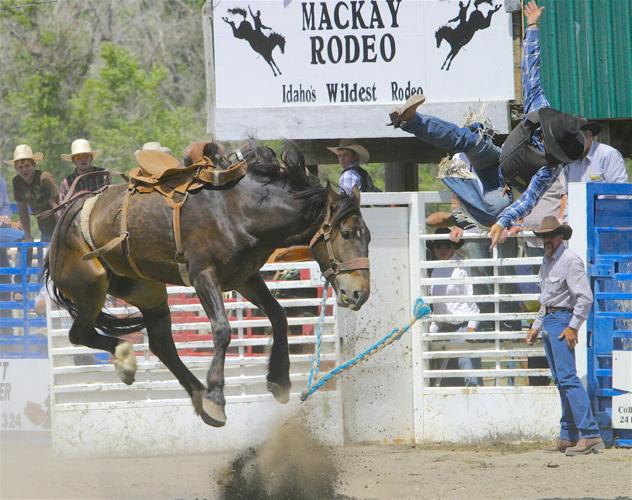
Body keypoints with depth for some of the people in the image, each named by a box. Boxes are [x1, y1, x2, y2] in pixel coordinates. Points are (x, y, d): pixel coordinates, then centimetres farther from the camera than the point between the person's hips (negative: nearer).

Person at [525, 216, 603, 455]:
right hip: (548, 321, 9)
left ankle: (590, 434, -21)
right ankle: (567, 437, 10)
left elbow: (585, 297, -18)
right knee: (561, 381, 9)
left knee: (567, 378, -17)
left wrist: (573, 327, -20)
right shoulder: (547, 262, 17)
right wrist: (536, 327, 24)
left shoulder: (570, 260, -12)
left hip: (562, 320, -9)